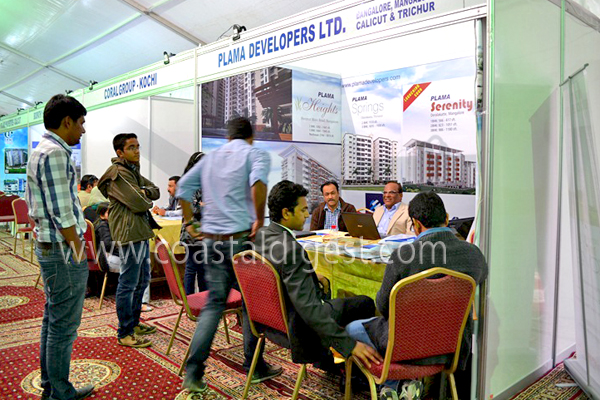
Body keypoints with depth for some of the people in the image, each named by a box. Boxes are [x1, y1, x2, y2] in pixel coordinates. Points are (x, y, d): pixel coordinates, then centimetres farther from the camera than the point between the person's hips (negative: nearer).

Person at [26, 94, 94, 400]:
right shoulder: (55, 153, -18)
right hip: (63, 250, -11)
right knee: (64, 326, 1)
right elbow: (62, 215, -22)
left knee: (52, 320, 18)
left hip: (48, 246, 11)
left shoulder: (41, 151, 15)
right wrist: (79, 254, -15)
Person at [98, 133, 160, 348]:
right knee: (128, 283, -3)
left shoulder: (133, 171, 18)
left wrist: (145, 192, -7)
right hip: (130, 233, -11)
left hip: (141, 232, 11)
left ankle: (134, 322, 33)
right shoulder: (118, 174, -14)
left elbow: (156, 191, 14)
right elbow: (138, 204, -21)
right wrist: (147, 201, 1)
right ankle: (125, 333, 7)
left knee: (142, 280, 19)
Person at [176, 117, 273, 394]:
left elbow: (183, 187, 15)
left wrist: (189, 222, 16)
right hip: (241, 238, -5)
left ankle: (193, 373, 10)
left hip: (212, 239, 5)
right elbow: (257, 181, -23)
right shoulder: (256, 154, -1)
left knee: (214, 303, 12)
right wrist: (260, 219, -16)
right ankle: (254, 367, 21)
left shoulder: (210, 157, 17)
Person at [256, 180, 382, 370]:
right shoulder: (291, 248, -33)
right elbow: (307, 307, -36)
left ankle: (324, 356, 36)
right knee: (365, 303, 6)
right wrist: (350, 344, -33)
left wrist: (312, 277, 18)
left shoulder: (260, 235, -6)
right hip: (297, 329, -8)